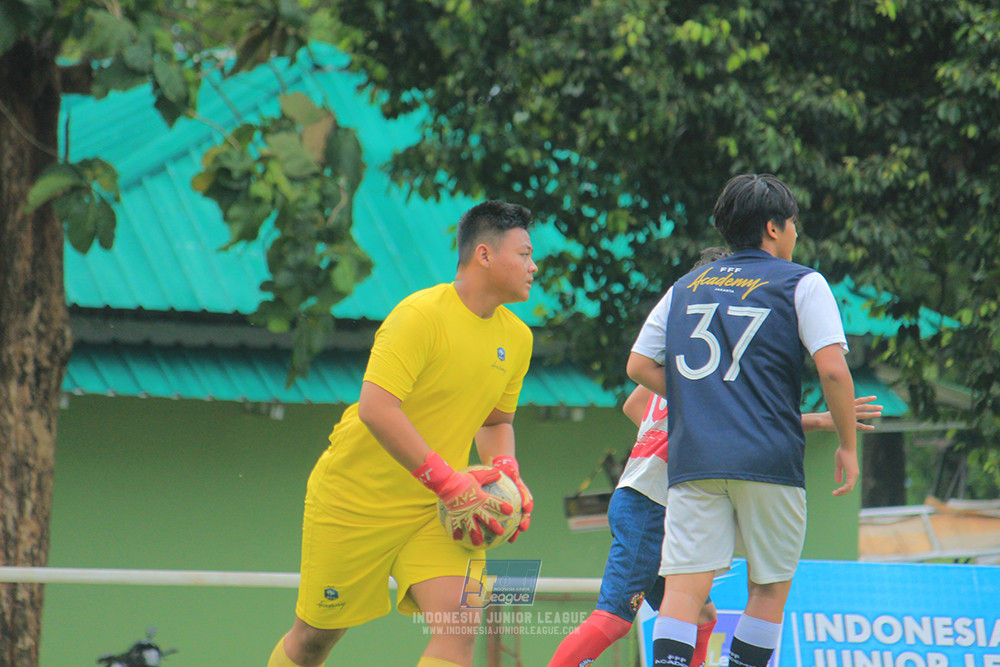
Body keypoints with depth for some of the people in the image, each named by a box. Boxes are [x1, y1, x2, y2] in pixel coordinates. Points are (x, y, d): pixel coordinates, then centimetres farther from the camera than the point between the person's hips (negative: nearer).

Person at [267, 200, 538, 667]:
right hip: (356, 498, -5)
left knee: (459, 626, -18)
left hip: (433, 510, 5)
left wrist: (505, 472, -3)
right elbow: (376, 408, -29)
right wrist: (450, 484, -30)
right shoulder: (420, 314, -20)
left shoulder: (517, 339, 4)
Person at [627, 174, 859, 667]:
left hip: (692, 459, 3)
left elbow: (639, 366, 18)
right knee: (769, 589, 10)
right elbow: (833, 368, -7)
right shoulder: (801, 284, 4)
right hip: (770, 460, -3)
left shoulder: (685, 288, 18)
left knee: (684, 588, -5)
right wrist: (848, 445, 3)